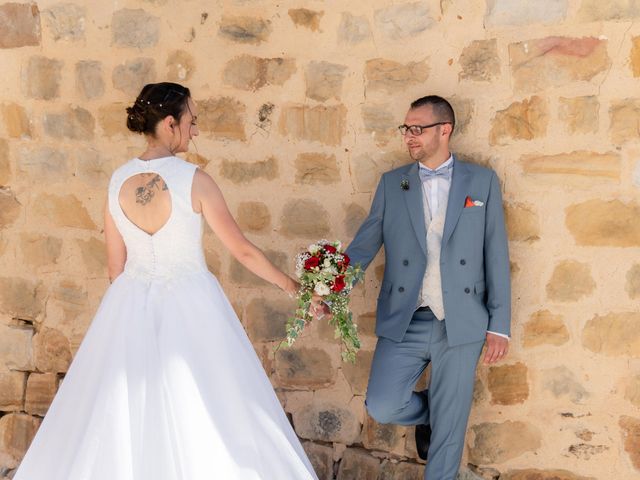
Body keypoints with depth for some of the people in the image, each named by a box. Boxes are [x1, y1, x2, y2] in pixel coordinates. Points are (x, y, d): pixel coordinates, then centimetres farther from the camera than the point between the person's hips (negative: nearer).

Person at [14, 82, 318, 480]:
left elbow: (116, 266, 7)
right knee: (205, 422, 3)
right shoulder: (194, 180, -13)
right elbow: (243, 251, -7)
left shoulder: (119, 181, 0)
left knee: (123, 416, 12)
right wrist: (291, 285, 5)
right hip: (190, 309, -5)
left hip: (132, 308, 5)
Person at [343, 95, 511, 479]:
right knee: (382, 407, -6)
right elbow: (364, 245, 4)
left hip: (461, 324, -1)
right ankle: (427, 414, 28)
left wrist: (500, 325, -2)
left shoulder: (482, 181, 3)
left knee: (450, 424, 4)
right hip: (404, 322, 1)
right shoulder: (392, 183, 7)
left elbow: (497, 256, 2)